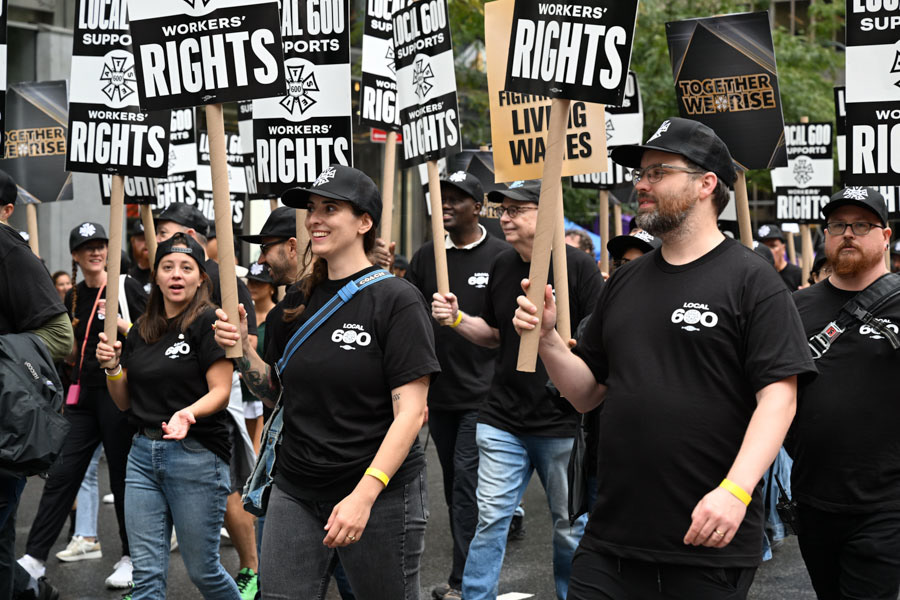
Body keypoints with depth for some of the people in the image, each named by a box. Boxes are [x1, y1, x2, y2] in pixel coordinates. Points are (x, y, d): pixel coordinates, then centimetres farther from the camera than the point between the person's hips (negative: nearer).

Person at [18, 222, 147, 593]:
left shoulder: (126, 288, -4)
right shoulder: (73, 298, 12)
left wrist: (119, 322, -20)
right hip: (84, 395, 5)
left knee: (123, 476, 2)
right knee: (62, 474, 1)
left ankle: (132, 558, 15)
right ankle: (34, 558, 3)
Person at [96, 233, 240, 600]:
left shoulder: (208, 322, -7)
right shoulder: (142, 332, 12)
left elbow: (221, 391, -12)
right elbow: (125, 403, 17)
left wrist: (188, 414, -31)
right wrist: (112, 367, -2)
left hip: (197, 456, -6)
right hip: (143, 452, 6)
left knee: (202, 570, 4)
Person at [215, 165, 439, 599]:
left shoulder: (395, 299, -10)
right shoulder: (298, 302, 8)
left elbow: (410, 413, -15)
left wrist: (364, 495, -22)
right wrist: (241, 349, -2)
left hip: (380, 492, -5)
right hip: (296, 493, 5)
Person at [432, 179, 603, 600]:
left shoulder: (578, 266, -9)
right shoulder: (502, 266, 8)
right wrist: (456, 320, 2)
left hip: (563, 423, -4)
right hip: (503, 420, 4)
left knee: (570, 525, 9)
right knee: (490, 518, 2)